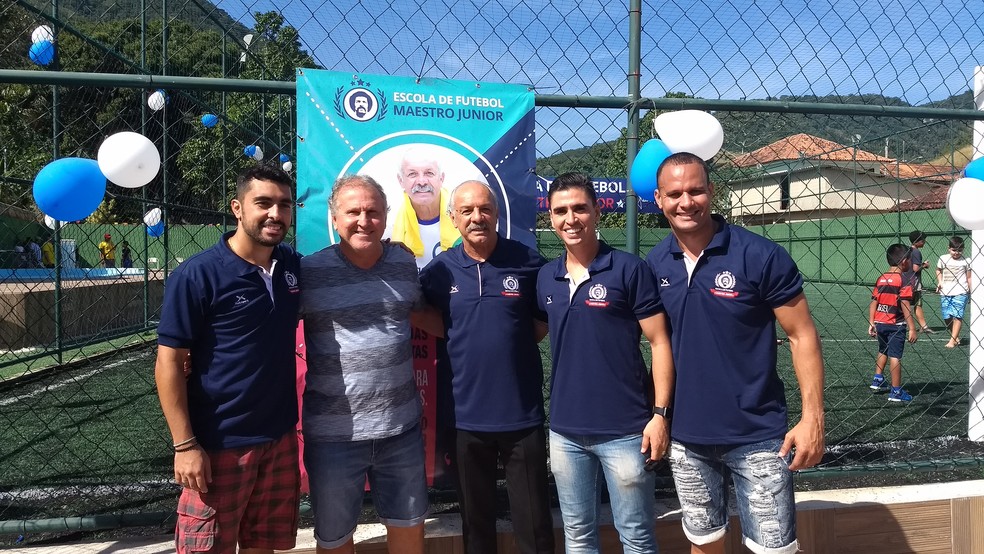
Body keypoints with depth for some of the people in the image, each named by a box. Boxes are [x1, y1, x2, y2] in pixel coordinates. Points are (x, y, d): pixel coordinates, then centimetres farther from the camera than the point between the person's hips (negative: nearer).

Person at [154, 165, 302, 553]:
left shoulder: (295, 266, 2)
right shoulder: (197, 274, -13)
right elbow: (169, 363, -12)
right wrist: (185, 444, -14)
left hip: (281, 437, 5)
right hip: (220, 443, -4)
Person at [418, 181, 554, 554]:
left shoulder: (529, 263, -4)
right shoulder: (438, 271, -1)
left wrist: (512, 341, -6)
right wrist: (466, 343, -5)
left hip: (523, 415, -1)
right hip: (464, 416, 1)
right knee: (475, 522, 18)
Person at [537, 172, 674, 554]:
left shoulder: (629, 269, -9)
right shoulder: (545, 278, 6)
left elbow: (659, 342, -7)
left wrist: (660, 414, -12)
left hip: (624, 430, -4)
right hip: (564, 431, 5)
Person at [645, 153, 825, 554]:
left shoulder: (760, 255, -12)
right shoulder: (655, 264, 0)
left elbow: (802, 335, -8)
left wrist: (812, 418, -15)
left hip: (757, 436, -3)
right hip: (686, 437, 4)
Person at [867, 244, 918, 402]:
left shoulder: (881, 279, 6)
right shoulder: (904, 280, -12)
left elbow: (873, 302, 6)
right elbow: (905, 306, -17)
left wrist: (871, 322, 11)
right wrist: (912, 328, -15)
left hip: (880, 323, 6)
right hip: (896, 324, -6)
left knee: (883, 351, 26)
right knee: (895, 356, -1)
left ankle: (877, 380, 32)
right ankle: (896, 391, 4)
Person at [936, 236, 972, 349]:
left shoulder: (965, 261, 0)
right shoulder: (943, 259, 5)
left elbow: (968, 277, 5)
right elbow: (938, 270, 21)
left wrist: (971, 292, 0)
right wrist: (939, 282, 6)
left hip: (960, 292, -3)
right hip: (945, 292, 3)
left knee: (957, 315, -10)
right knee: (946, 317, 5)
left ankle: (952, 341, -9)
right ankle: (956, 337, 22)